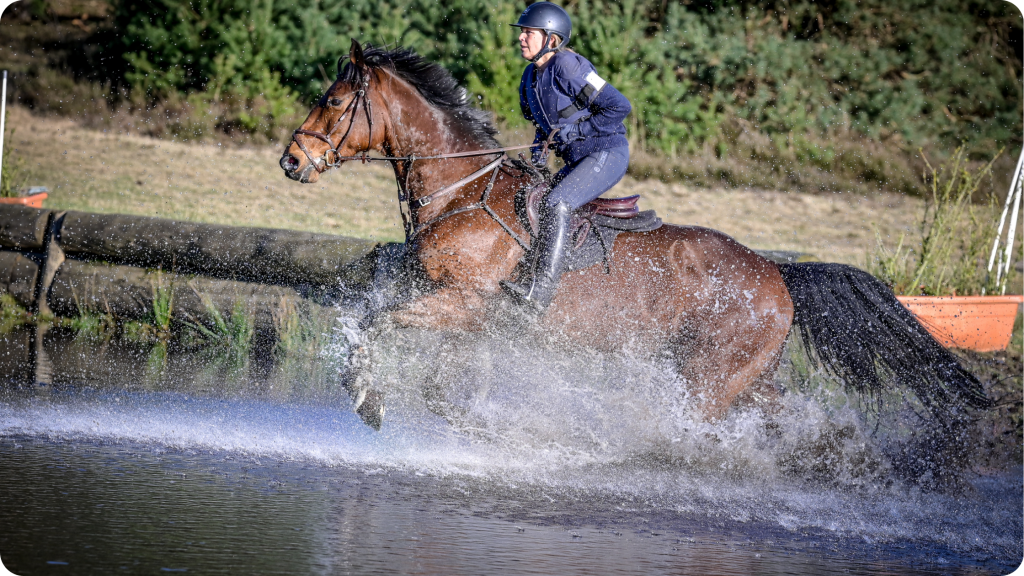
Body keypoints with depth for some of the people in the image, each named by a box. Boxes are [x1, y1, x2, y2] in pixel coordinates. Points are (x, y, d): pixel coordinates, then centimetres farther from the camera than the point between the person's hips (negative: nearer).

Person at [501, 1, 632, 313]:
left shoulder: (568, 66, -16)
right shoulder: (530, 78, 11)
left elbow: (619, 106, -17)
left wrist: (576, 130, -16)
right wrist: (539, 153, 6)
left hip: (608, 154, -10)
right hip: (578, 161, 10)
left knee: (557, 204, -28)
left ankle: (540, 291, -36)